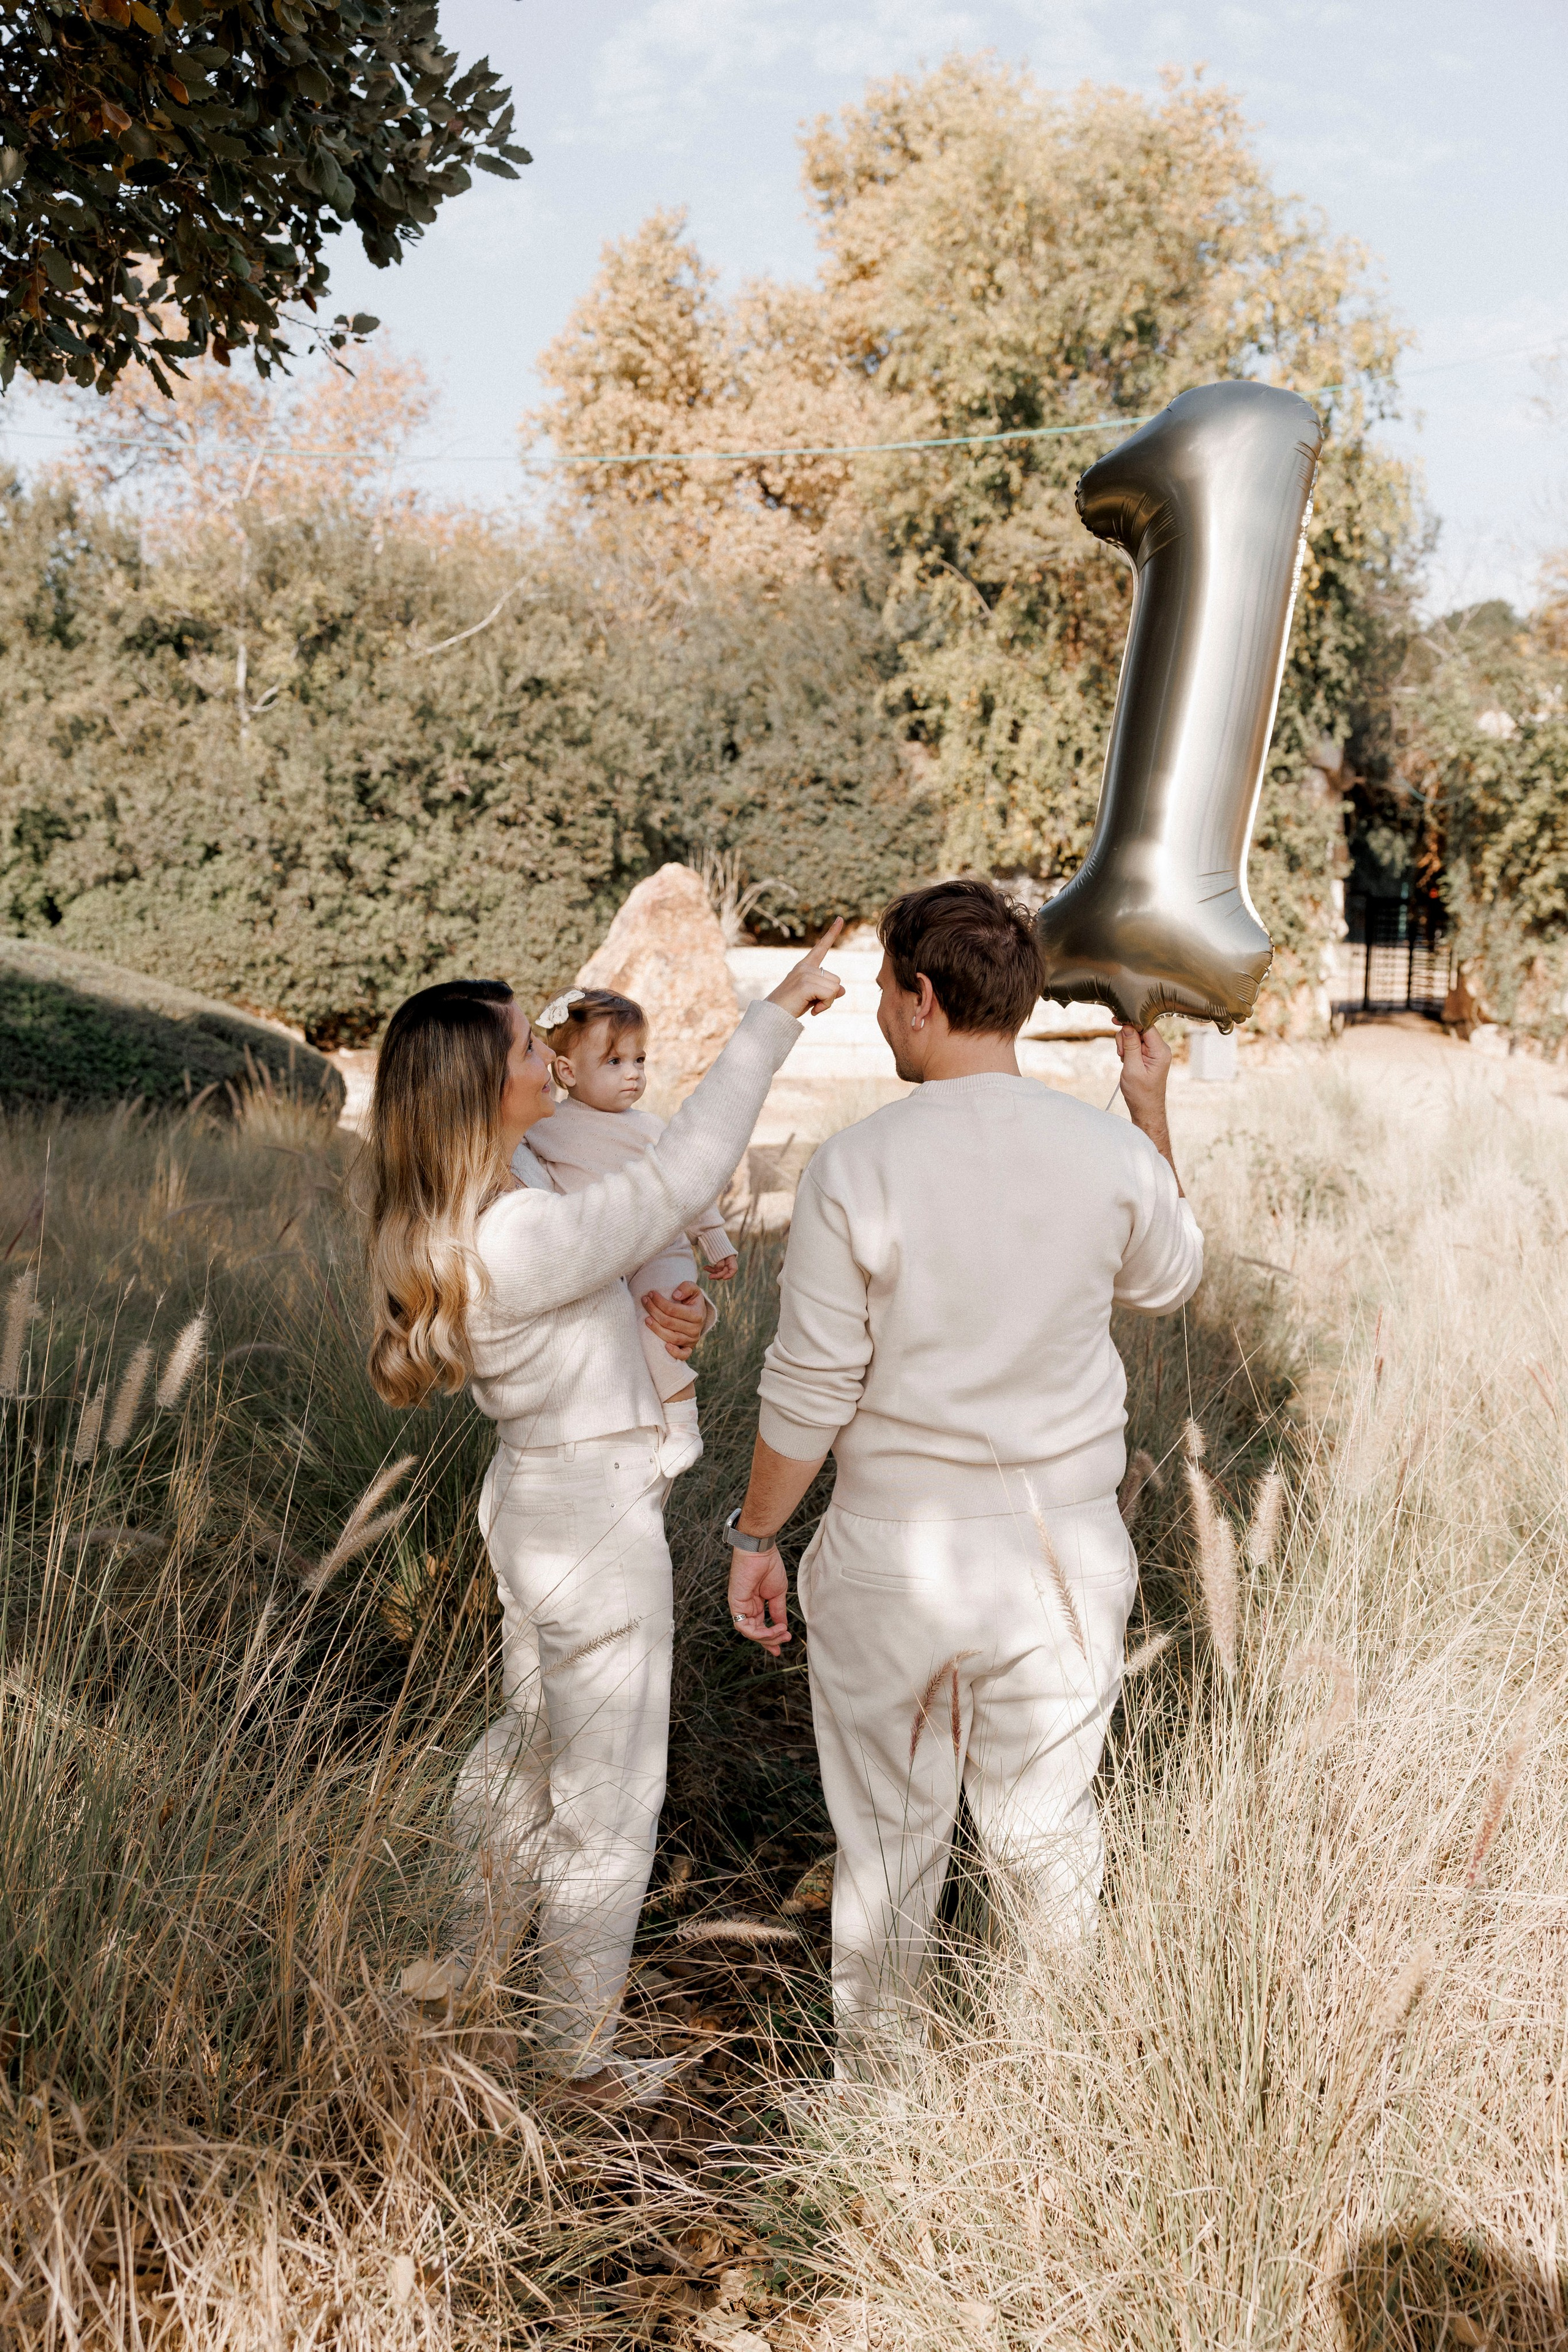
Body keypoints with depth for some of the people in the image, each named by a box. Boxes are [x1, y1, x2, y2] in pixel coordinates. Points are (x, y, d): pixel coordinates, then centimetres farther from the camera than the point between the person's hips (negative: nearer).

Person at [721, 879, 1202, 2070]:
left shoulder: (857, 1169, -16)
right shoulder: (1111, 1153, -7)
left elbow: (809, 1391, -12)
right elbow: (1169, 1280, 15)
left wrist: (756, 1535, 3)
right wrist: (1152, 1112, 24)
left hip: (897, 1555, -2)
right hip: (1065, 1550, 3)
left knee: (890, 1836, 16)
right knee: (1050, 1827, 19)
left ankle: (877, 2070, 34)